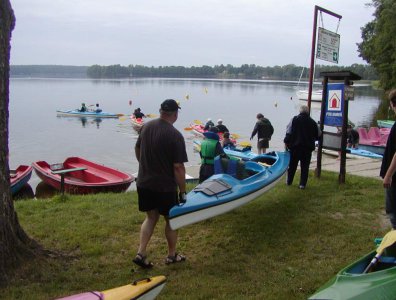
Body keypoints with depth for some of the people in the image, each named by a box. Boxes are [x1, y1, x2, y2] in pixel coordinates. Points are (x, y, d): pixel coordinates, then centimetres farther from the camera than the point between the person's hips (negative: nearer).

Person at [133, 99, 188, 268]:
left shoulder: (146, 127, 1)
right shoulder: (175, 136, -20)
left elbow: (137, 149, 15)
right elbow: (178, 167, -20)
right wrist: (182, 191, -11)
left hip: (144, 183, 6)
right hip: (165, 187, -6)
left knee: (151, 217, 19)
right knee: (171, 219, 14)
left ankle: (141, 253, 12)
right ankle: (171, 255, 29)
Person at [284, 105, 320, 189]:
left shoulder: (294, 119, -3)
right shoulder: (312, 122, 3)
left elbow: (289, 132, -7)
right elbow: (318, 135, 9)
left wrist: (286, 141, 0)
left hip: (295, 146, 0)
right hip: (308, 147, 0)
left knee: (292, 164, 12)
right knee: (305, 166, 5)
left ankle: (289, 181, 22)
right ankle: (302, 184, 3)